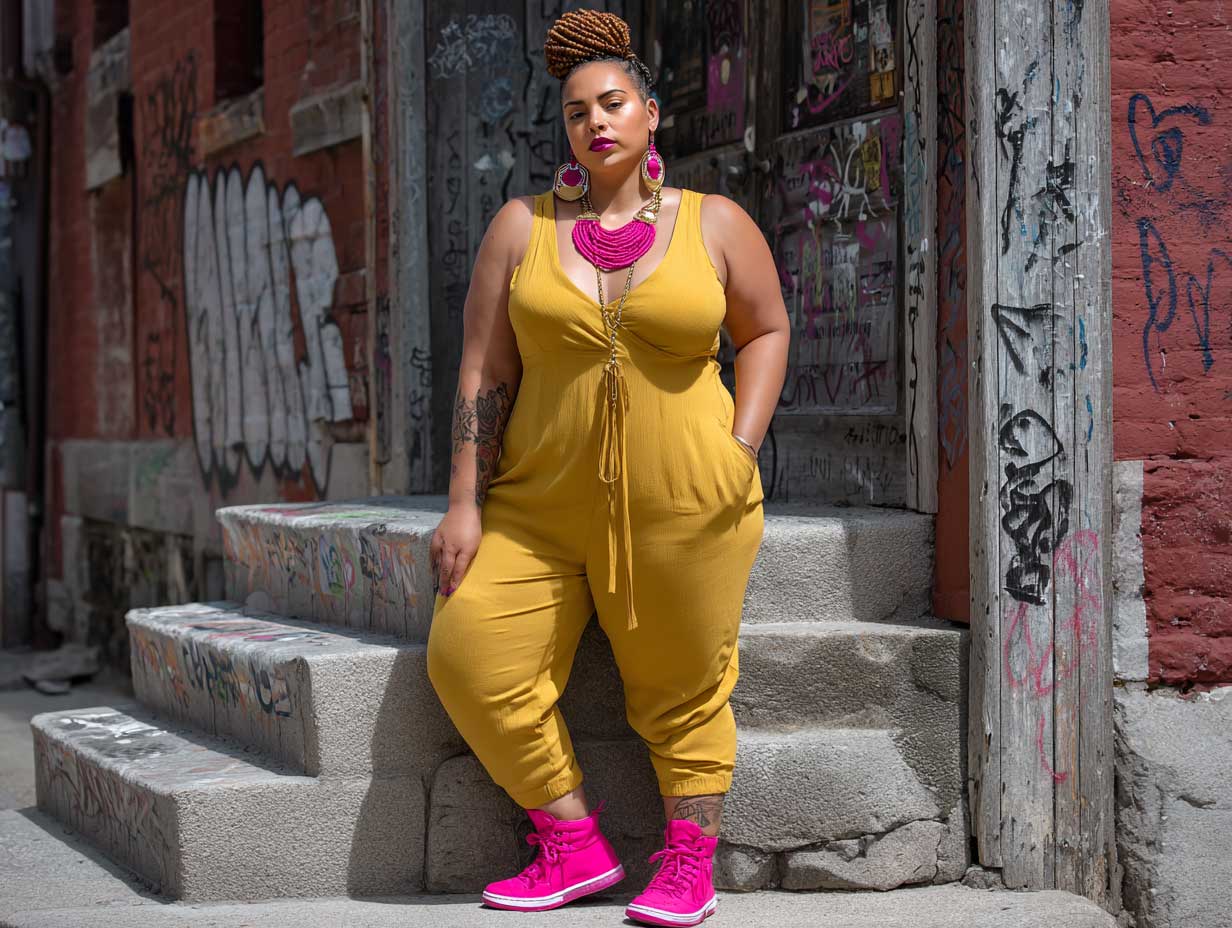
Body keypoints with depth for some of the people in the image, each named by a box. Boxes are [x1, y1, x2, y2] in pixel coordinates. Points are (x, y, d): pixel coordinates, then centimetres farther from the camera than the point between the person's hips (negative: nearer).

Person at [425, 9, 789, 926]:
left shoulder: (715, 224, 2)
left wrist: (742, 448, 1)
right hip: (542, 503, 2)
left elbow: (766, 330, 14)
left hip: (683, 501, -2)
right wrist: (466, 504, -2)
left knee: (683, 680, 4)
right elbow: (485, 370, 3)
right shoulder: (523, 226, 4)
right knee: (471, 653, -11)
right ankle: (577, 847, 1)